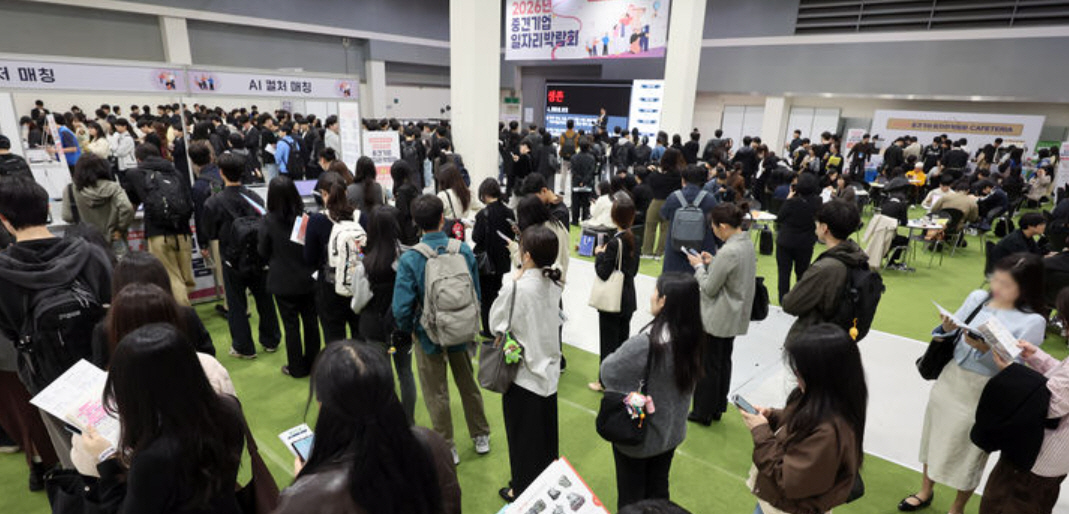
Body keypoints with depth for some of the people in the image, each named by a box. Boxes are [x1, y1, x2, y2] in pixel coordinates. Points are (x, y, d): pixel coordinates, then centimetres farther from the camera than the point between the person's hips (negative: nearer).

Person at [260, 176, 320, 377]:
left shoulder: (269, 221, -14)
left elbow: (263, 252, -3)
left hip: (283, 282, -2)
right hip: (308, 279, 2)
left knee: (291, 325, 9)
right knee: (310, 321, 15)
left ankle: (297, 368, 21)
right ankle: (313, 363, 27)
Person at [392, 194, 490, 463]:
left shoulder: (409, 259, -21)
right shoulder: (464, 250, -13)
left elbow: (402, 308, -21)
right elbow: (476, 295, -5)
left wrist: (407, 329, 0)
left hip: (429, 335, -3)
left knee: (437, 394, 16)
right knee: (468, 384, 23)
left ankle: (447, 448, 32)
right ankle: (481, 436, 41)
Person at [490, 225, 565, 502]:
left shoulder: (516, 287, -26)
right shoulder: (554, 281, -8)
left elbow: (495, 325, -13)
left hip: (523, 374, -6)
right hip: (549, 368, 6)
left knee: (522, 436, 13)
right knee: (546, 430, 23)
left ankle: (523, 490, 31)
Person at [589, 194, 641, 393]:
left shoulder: (614, 243, -20)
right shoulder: (634, 239, 2)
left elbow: (603, 273, -19)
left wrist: (599, 255, -3)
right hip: (628, 299, 7)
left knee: (608, 340, 5)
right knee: (622, 339, 18)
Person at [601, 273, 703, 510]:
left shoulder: (646, 343, -34)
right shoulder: (692, 338, -12)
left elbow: (609, 371, -22)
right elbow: (686, 381, 1)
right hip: (672, 432, 6)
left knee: (631, 497, 18)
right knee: (658, 490, 26)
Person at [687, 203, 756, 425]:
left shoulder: (728, 252, -27)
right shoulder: (748, 244, 2)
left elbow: (709, 288, -20)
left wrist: (698, 266, -7)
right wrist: (711, 263, 4)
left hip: (718, 319, -9)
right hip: (735, 316, 9)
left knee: (708, 365, 6)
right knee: (724, 361, 20)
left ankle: (703, 412, 21)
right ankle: (718, 407, 34)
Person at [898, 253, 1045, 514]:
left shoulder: (1032, 322, -14)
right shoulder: (977, 298, -1)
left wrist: (984, 349, -32)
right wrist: (948, 329, -16)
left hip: (984, 394, -4)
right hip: (949, 379, 4)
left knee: (969, 450, 13)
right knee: (935, 435, 18)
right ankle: (926, 492, 41)